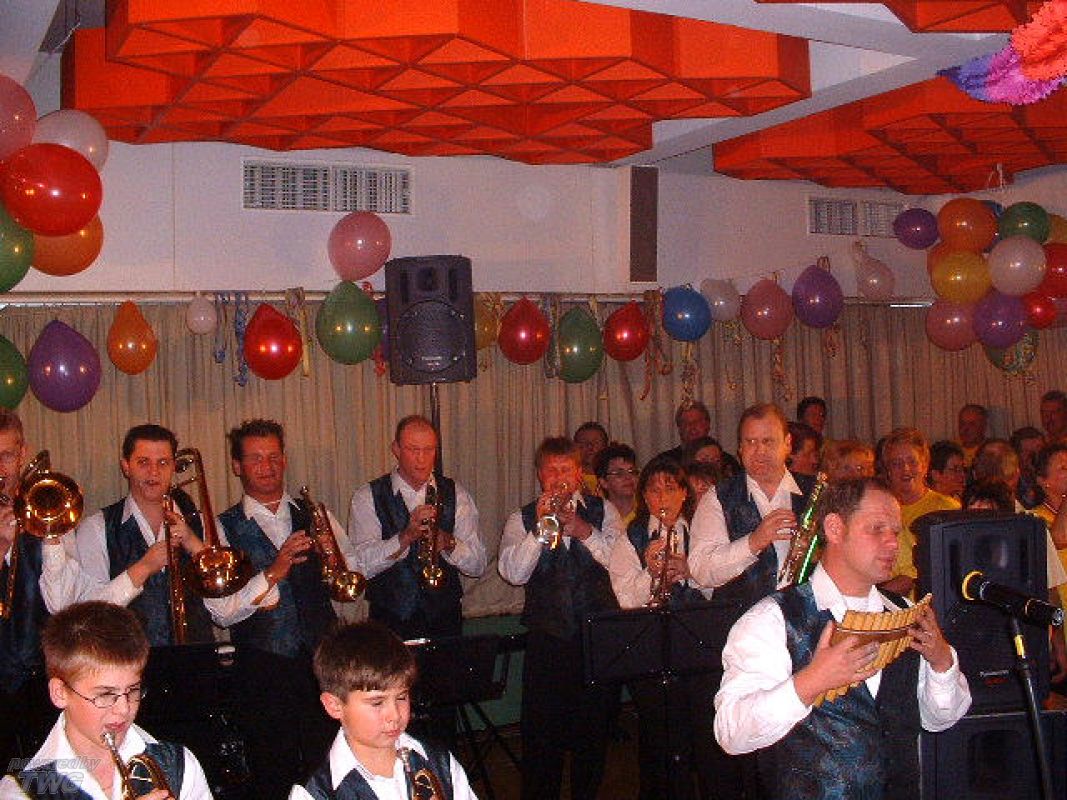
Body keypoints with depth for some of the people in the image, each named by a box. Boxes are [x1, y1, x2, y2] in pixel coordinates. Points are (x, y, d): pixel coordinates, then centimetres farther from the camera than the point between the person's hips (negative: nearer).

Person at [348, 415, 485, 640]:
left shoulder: (456, 495, 5)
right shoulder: (367, 497, -1)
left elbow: (477, 566, 1)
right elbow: (362, 566, -12)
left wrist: (448, 543, -18)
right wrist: (405, 537, -24)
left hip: (445, 619, 2)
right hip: (391, 620, -2)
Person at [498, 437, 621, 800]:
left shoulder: (603, 511, 7)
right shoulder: (522, 519, 6)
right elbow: (513, 573, -9)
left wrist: (584, 531, -19)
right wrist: (539, 527, -17)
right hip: (547, 639, -1)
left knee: (594, 728, 9)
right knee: (540, 732, 0)